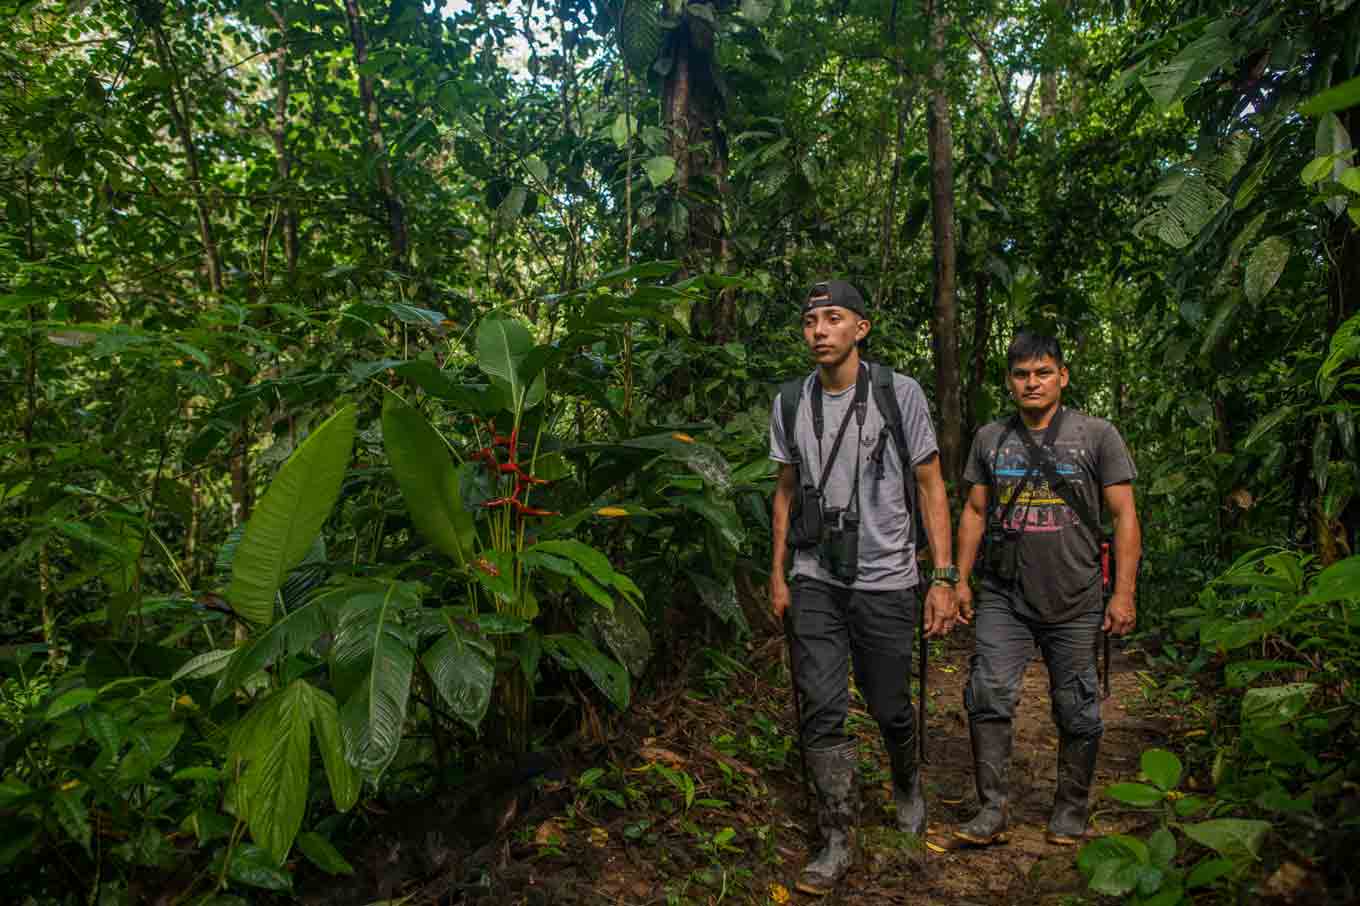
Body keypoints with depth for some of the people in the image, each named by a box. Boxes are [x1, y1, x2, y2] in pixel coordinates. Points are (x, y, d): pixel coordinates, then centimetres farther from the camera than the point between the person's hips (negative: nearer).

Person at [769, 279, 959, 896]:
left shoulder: (899, 393, -5)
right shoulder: (789, 402, 4)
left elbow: (930, 487, -2)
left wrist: (943, 578, -8)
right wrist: (778, 576, 8)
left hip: (885, 581, -2)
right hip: (814, 582, 2)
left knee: (890, 708, 10)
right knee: (821, 711, -2)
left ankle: (907, 783, 42)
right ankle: (838, 841, 12)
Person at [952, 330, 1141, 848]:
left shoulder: (1096, 436, 1)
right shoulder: (990, 439, 9)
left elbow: (1124, 516, 0)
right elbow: (975, 512, 14)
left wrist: (1124, 592, -6)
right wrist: (960, 580, 9)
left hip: (1074, 602, -1)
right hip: (1003, 597, 2)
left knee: (1077, 712, 7)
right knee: (988, 696, -10)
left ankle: (1071, 812, 25)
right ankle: (992, 811, 1)